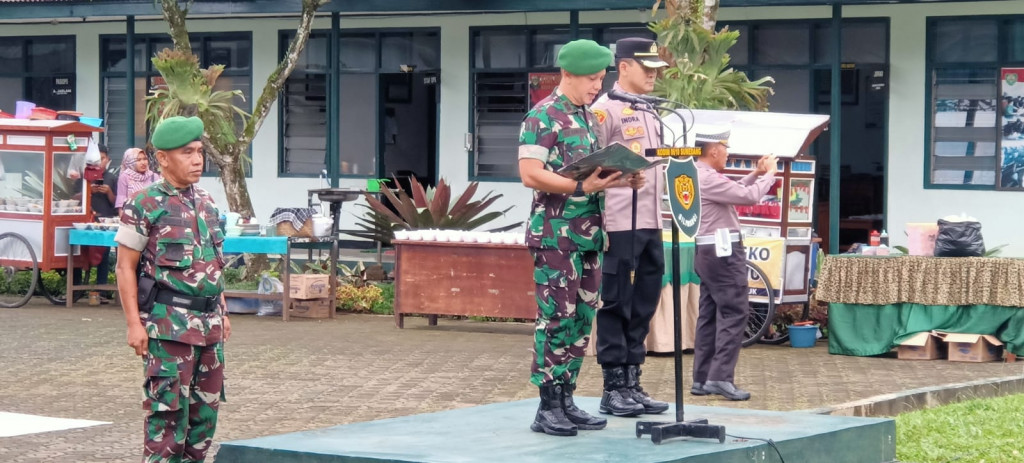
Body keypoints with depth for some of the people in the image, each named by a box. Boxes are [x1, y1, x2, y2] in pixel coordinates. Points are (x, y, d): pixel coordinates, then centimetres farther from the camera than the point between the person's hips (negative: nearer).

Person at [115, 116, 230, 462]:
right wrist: (134, 324, -13)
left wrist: (222, 312, 18)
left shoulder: (207, 204, 13)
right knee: (169, 410, -7)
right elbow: (125, 268, -8)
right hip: (168, 325, -7)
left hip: (209, 323, 7)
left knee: (206, 408, 10)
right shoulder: (145, 206, -7)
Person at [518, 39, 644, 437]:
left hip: (590, 234, 8)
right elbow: (530, 174, -17)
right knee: (556, 318, -7)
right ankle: (547, 408, -3)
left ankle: (566, 400, 14)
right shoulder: (542, 117, -10)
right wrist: (582, 186, -24)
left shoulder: (590, 118, 16)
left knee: (582, 318, 8)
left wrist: (623, 179, 5)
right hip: (556, 235, -8)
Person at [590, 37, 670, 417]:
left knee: (643, 306, 10)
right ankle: (613, 388, 2)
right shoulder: (606, 109, -7)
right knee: (615, 305, -2)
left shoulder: (649, 111, 19)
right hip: (620, 224, -8)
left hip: (651, 223, 8)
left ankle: (632, 382, 16)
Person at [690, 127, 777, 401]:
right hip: (723, 250, -11)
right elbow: (749, 197, -18)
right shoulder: (708, 178, -17)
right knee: (734, 313, -9)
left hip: (707, 251, 11)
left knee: (710, 314, 10)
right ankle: (721, 377, -14)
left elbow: (734, 193, 25)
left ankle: (702, 379, 10)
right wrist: (769, 174, -3)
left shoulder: (698, 176, 16)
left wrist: (756, 174, 17)